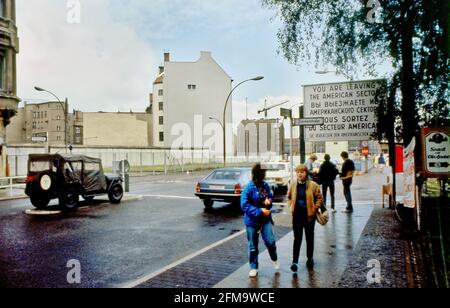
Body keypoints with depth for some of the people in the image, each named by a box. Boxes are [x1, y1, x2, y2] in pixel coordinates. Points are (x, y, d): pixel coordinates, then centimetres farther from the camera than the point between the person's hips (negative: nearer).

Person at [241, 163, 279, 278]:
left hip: (265, 219, 4)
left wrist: (269, 200, -10)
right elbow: (245, 205, -20)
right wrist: (260, 211, -23)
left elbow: (271, 196, 15)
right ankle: (253, 267, 28)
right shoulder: (249, 188, -18)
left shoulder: (265, 185, -1)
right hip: (252, 221, -3)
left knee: (270, 241, -4)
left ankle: (274, 259, 28)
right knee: (253, 246, 9)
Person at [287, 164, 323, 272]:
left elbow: (319, 198, -2)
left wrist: (314, 209, -10)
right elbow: (289, 197, 15)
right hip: (297, 215, 1)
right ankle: (295, 261, 2)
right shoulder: (293, 185, 1)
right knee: (297, 238, 1)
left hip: (309, 215, -1)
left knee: (310, 238, 14)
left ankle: (310, 258, 29)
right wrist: (291, 206, 4)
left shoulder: (313, 185, -7)